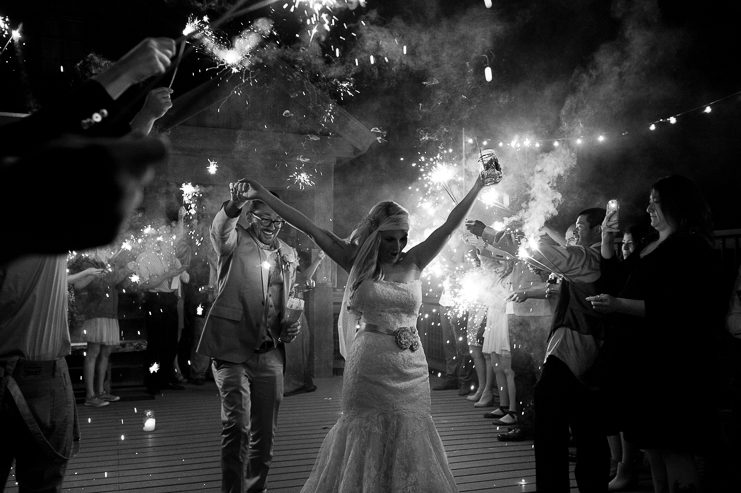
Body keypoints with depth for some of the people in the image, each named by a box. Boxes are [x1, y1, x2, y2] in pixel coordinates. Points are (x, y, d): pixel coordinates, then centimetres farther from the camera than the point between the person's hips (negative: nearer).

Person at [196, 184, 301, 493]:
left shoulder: (288, 255, 14)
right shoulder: (235, 241, -1)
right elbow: (220, 229, -26)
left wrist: (291, 325, 4)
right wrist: (233, 205, -48)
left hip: (271, 354, 5)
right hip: (233, 350, -5)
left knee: (265, 432, 11)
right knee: (237, 425, -16)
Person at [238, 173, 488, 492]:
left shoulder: (413, 263, 4)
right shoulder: (359, 262, 0)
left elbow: (451, 225, 3)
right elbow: (310, 228, -4)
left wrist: (479, 184, -1)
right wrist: (263, 195, -5)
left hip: (412, 369, 2)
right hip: (369, 367, -2)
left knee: (409, 443, 7)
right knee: (366, 442, 5)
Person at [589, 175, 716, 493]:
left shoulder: (690, 247, -10)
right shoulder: (650, 246, 18)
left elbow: (676, 307, -20)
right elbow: (614, 278, 26)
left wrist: (619, 305, -22)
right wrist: (607, 243, 15)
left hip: (669, 362, -9)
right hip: (640, 358, 9)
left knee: (673, 448, -7)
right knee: (653, 446, 13)